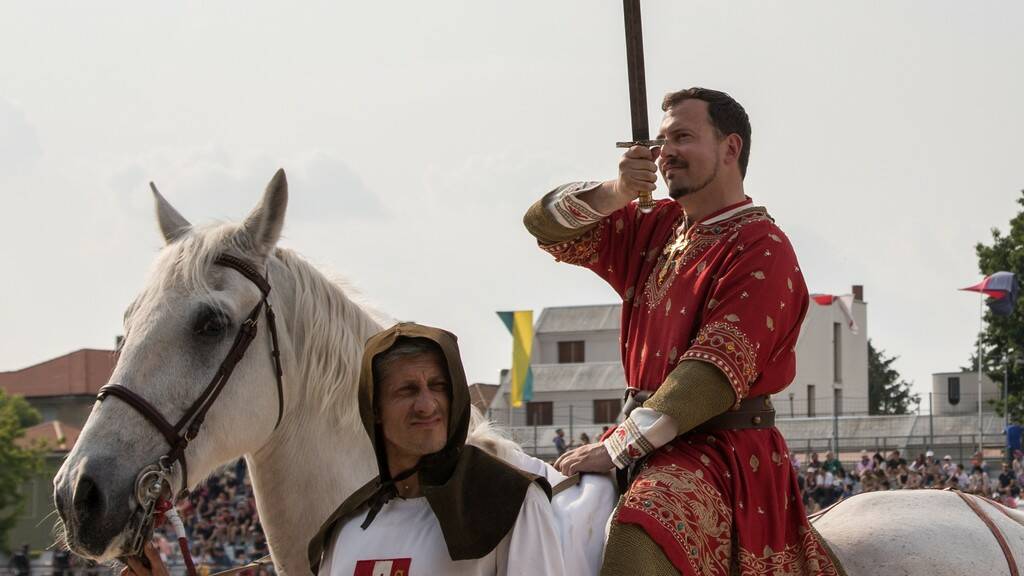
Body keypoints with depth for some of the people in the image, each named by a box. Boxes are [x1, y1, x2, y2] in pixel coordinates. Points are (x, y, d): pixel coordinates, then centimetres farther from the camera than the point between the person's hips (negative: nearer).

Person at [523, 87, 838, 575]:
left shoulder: (761, 248, -9)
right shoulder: (656, 230, 16)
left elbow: (717, 368, -19)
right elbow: (547, 225, 15)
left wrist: (618, 447, -23)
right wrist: (616, 193, -6)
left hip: (723, 450, -9)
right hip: (649, 440, 9)